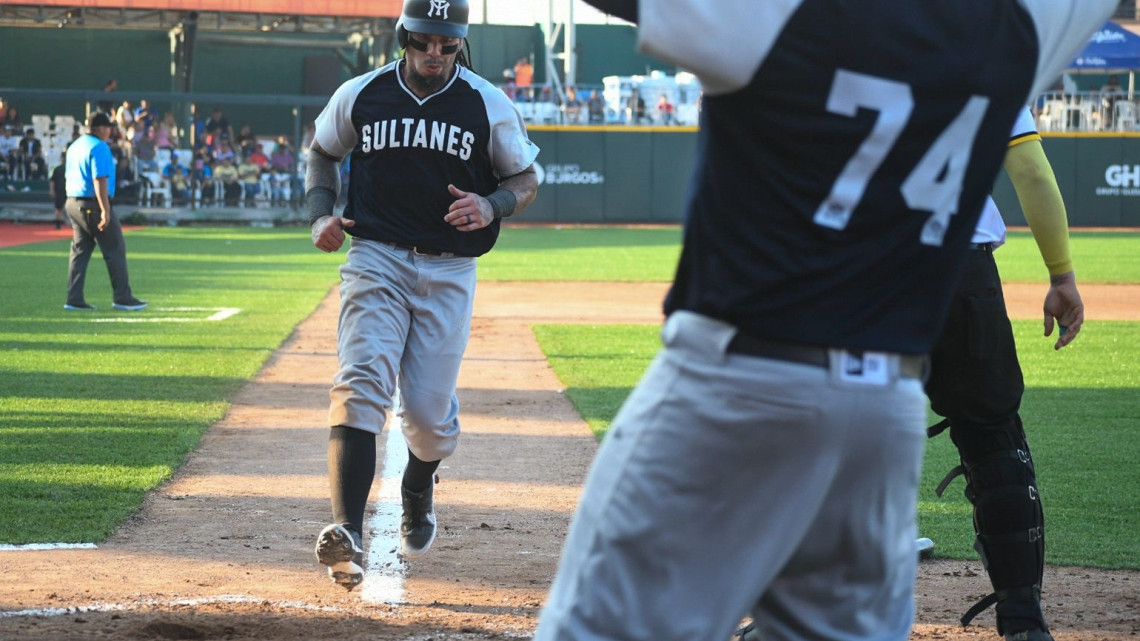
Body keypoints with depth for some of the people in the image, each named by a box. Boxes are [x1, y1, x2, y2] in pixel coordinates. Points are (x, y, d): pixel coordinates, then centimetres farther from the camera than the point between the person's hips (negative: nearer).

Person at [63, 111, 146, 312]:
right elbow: (99, 180, -21)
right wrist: (105, 210, -23)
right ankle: (123, 297, 1)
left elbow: (68, 177, 19)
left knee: (80, 250, 9)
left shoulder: (74, 147, 15)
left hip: (72, 203, 9)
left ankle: (74, 299, 4)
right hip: (93, 204, -9)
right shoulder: (99, 147, -13)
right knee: (115, 250, -1)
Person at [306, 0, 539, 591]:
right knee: (362, 383, -21)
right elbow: (323, 152, 19)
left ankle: (418, 491, 38)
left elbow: (526, 179, 8)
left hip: (448, 273, 0)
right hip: (375, 258, 0)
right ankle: (348, 532, -32)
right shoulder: (359, 96, 1)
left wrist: (490, 206, -15)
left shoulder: (489, 106, -2)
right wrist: (321, 214, 1)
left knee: (430, 410, 1)